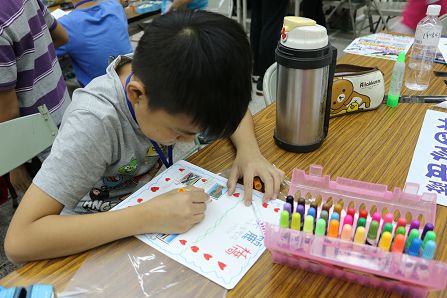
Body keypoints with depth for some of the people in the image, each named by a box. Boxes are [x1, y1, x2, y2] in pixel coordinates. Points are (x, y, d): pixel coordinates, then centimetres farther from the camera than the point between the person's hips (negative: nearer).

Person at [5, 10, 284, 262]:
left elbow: (232, 104, -2)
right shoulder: (95, 122, -34)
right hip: (99, 239, -6)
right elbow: (19, 241, -36)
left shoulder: (171, 80, -20)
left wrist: (249, 150, -22)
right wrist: (147, 218, -40)